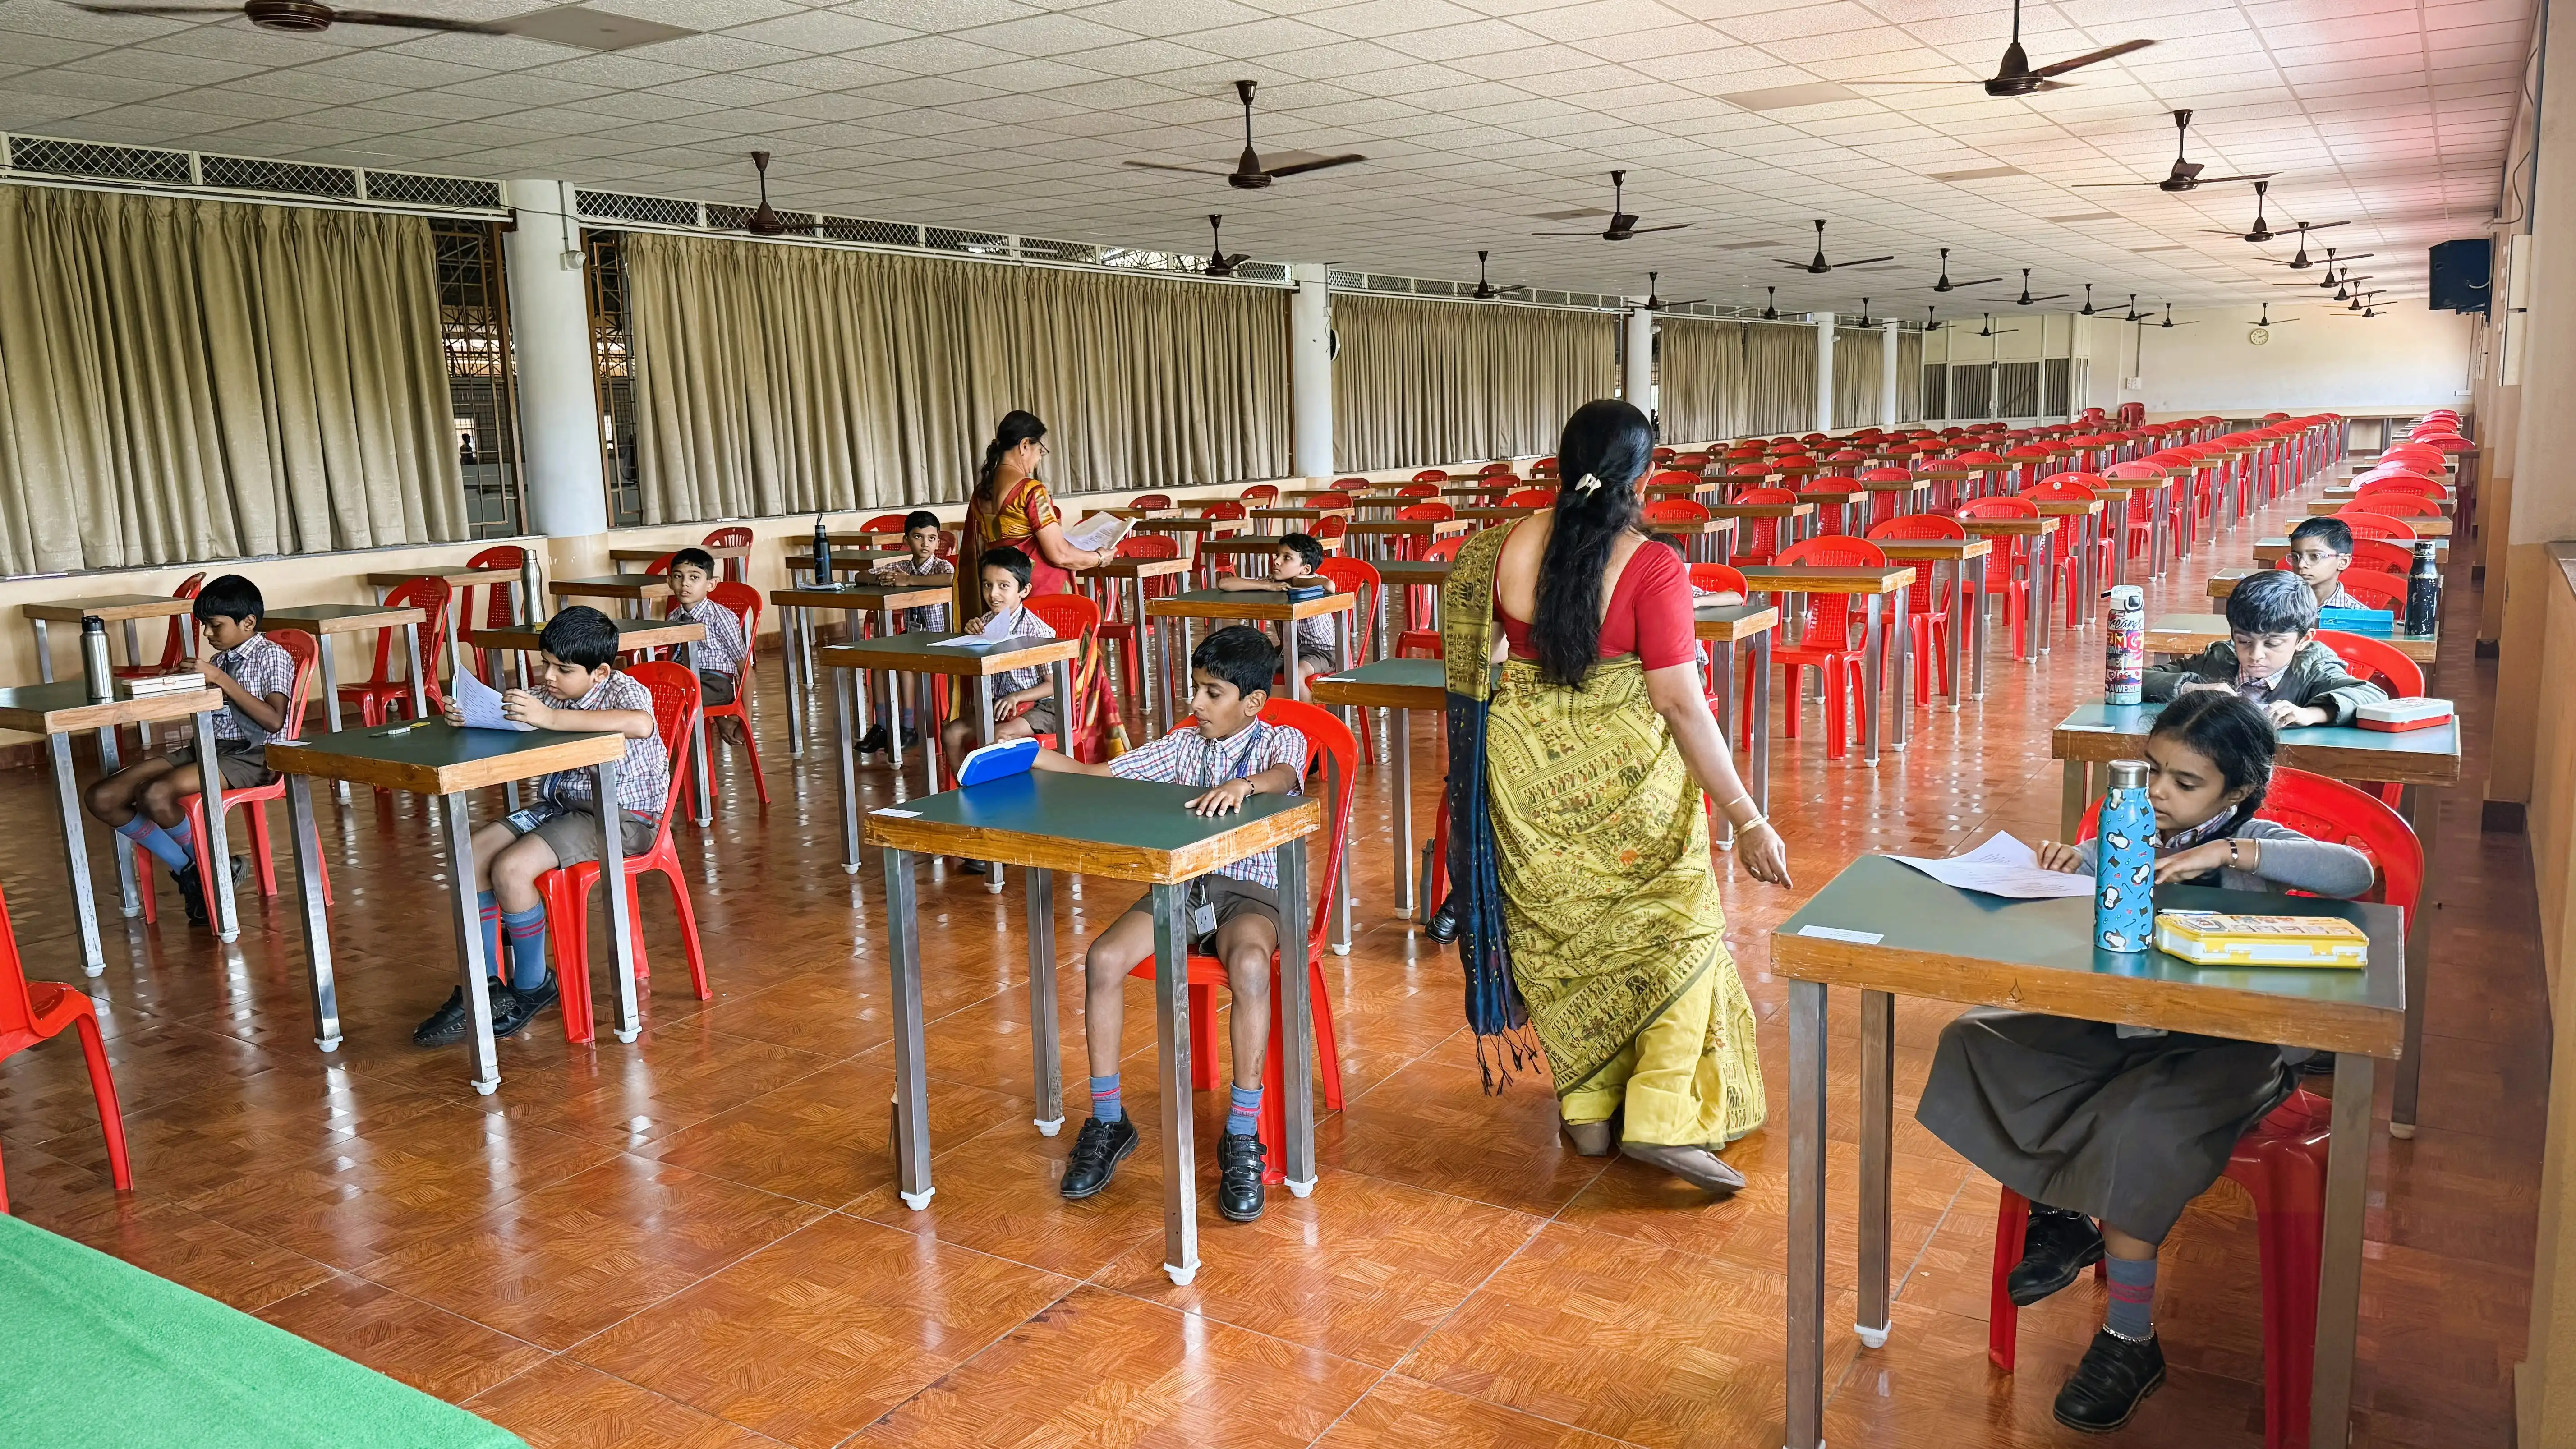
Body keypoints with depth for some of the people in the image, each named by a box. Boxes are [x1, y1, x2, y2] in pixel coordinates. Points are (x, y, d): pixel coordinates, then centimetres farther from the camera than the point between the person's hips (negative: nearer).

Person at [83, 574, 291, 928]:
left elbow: (274, 721, -18)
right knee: (102, 798, -7)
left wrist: (222, 680, -19)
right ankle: (190, 871, -2)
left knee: (156, 795, -31)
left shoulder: (273, 656, -3)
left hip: (251, 755, -8)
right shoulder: (220, 660, 18)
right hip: (206, 748, 8)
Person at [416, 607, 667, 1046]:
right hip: (561, 805, 9)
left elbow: (642, 725, -42)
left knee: (510, 869, -22)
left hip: (622, 815, -9)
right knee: (472, 855, -5)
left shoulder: (624, 691, -18)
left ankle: (532, 988, -2)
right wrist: (466, 714, -18)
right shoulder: (550, 694, 5)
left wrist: (552, 718, -45)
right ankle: (485, 987, 2)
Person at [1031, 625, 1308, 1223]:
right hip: (1184, 883, 4)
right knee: (1103, 957, -22)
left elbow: (1283, 775, -24)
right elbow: (1100, 776, 11)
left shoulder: (1282, 740, 2)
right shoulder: (1185, 745, 14)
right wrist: (1033, 757, -4)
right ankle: (1107, 1122, -6)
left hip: (1252, 890, -4)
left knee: (1248, 966, -38)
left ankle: (1242, 1138, -27)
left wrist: (1244, 784, -47)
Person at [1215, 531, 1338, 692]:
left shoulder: (1312, 582, -18)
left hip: (1321, 651, -5)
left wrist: (1295, 582, -26)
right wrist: (1267, 586, -24)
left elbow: (1330, 586, -45)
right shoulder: (1272, 582, -8)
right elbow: (1224, 583, -15)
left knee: (1295, 675, -34)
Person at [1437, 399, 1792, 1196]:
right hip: (1626, 775, -4)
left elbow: (1471, 661, 9)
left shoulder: (1503, 549, -5)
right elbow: (1681, 705, -19)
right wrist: (1747, 819, -14)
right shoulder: (1652, 568, -18)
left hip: (1526, 773, 4)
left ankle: (1589, 1113, 27)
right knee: (1679, 929, 12)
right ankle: (1662, 1117, 4)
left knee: (1562, 934, 17)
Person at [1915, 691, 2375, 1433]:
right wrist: (2065, 862, -7)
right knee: (1974, 1040, -11)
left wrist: (2230, 852, -27)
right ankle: (2059, 1212, 3)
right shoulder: (2135, 835, 9)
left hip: (2219, 1046, -6)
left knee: (2139, 1125, -35)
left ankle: (2131, 1339, -18)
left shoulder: (2255, 842, -4)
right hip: (2120, 1025, 6)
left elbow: (2356, 873, -22)